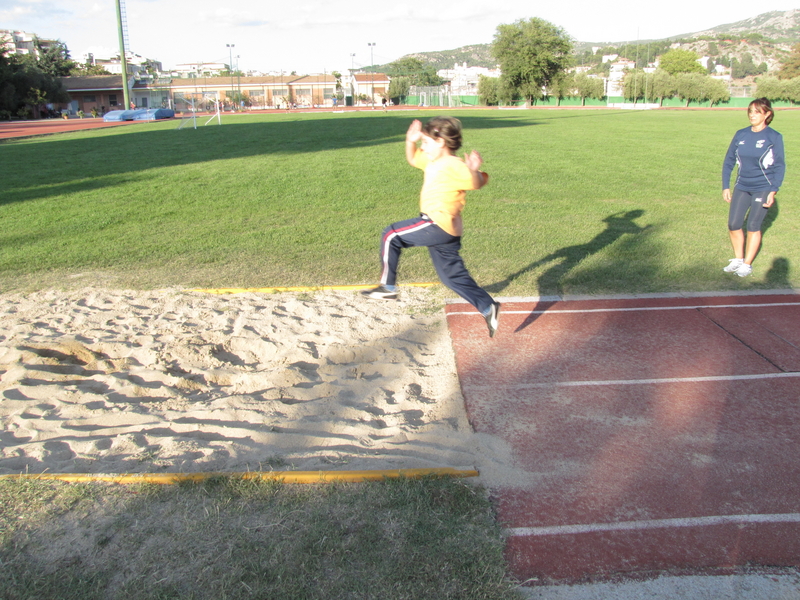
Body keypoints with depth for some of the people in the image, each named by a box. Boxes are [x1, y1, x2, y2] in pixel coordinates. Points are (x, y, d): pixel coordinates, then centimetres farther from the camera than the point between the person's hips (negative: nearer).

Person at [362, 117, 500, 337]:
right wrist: (411, 141, 11)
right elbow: (412, 159, 28)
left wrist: (474, 171, -46)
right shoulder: (434, 161, 14)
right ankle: (489, 309, 16)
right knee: (453, 276, 15)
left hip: (438, 225, -10)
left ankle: (388, 287, 3)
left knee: (391, 235, -4)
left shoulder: (454, 166, -15)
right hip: (445, 231, 10)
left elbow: (478, 183, -26)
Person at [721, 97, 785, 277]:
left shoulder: (774, 137, -7)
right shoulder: (741, 135, 3)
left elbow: (780, 166, -5)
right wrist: (725, 187, 4)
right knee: (733, 224, 0)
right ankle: (737, 259, 19)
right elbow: (728, 161, 8)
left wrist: (773, 192, -12)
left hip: (763, 188, -3)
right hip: (742, 187, 4)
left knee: (753, 226, -1)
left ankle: (747, 264, 12)